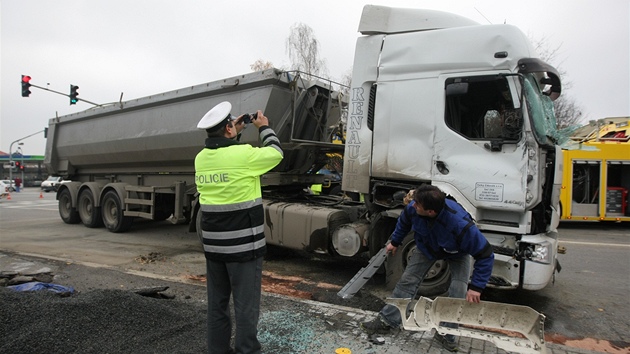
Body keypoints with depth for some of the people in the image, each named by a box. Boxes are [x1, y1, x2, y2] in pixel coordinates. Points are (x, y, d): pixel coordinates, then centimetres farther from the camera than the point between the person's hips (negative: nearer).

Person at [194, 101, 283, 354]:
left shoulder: (201, 158, 3)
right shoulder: (244, 155, -16)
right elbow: (276, 153, 1)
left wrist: (236, 132, 23)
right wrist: (264, 127, 14)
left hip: (213, 245, 7)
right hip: (244, 245, -6)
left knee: (217, 304, 18)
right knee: (246, 306, 3)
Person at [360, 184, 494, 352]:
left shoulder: (461, 225, -47)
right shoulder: (412, 208, -35)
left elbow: (485, 255, -35)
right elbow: (404, 222, -7)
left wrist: (476, 287, -36)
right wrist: (395, 242, 8)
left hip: (457, 253, -3)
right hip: (427, 247, 3)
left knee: (458, 292, -16)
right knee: (407, 281, 0)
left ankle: (445, 334, 4)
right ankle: (386, 321, 11)